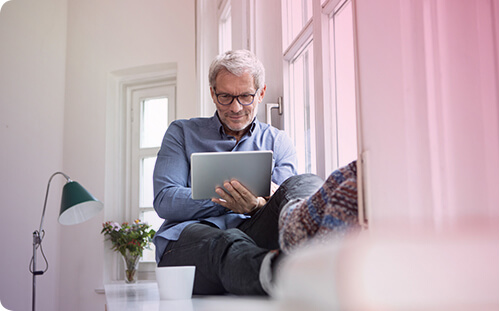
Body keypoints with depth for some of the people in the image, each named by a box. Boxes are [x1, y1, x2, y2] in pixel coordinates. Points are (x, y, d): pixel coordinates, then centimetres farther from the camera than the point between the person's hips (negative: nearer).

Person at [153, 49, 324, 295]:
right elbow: (164, 201, 4)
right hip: (187, 239, -1)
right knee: (227, 243, -40)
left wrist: (259, 208, -18)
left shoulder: (278, 142, 22)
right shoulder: (182, 133, 20)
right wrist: (229, 200, -9)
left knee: (308, 185, -28)